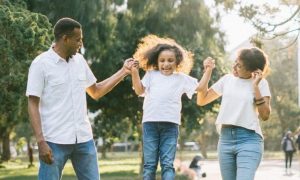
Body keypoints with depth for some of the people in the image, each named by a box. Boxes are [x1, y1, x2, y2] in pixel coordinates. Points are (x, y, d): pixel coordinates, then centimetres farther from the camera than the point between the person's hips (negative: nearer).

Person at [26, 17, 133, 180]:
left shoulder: (79, 60, 10)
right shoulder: (41, 64, -7)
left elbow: (96, 92, 22)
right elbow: (33, 105, -8)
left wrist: (123, 72, 16)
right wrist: (41, 141, -17)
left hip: (84, 138, 6)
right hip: (55, 141, -5)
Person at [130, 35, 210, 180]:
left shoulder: (181, 78, 16)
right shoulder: (151, 75, 15)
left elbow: (200, 88, 15)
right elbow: (139, 91, 5)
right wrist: (134, 72, -5)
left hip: (170, 124, 0)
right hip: (150, 123, 0)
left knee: (167, 164, -4)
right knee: (149, 164, 1)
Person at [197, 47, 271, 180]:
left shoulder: (261, 83, 1)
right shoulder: (227, 79, 11)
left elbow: (265, 115, -7)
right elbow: (201, 100, 15)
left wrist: (256, 86, -11)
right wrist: (208, 71, 9)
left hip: (249, 140, -4)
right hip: (225, 139, 4)